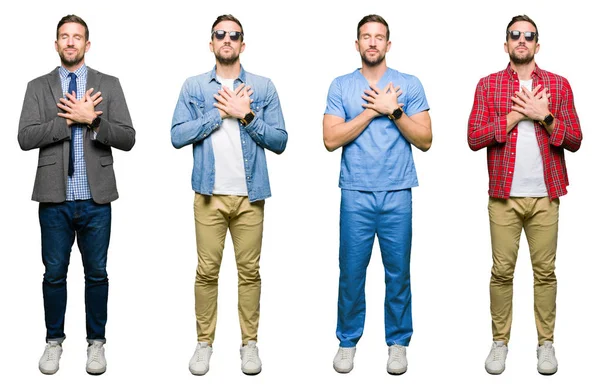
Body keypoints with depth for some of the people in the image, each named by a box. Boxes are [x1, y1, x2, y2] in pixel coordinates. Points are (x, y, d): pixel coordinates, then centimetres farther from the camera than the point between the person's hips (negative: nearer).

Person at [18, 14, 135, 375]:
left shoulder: (109, 85, 4)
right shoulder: (38, 87, 5)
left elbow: (127, 138, -4)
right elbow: (26, 138, -7)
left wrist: (91, 120, -17)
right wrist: (71, 119, -14)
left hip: (96, 199, 0)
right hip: (55, 199, 1)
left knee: (96, 273, 9)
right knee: (55, 274, 10)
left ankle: (96, 341, 24)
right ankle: (54, 340, 26)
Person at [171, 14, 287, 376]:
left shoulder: (263, 87, 5)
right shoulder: (194, 86, 6)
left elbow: (280, 141, 1)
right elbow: (178, 136, -4)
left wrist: (247, 116, -11)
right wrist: (220, 113, -10)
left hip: (251, 195, 0)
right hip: (210, 194, 0)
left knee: (249, 271, 6)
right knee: (207, 271, 4)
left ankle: (250, 342, 16)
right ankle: (204, 342, 15)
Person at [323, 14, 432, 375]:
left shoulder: (410, 85, 4)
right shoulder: (341, 86, 5)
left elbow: (425, 140, 0)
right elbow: (331, 139, -6)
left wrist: (393, 110, -11)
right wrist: (373, 110, -10)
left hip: (397, 195, 0)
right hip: (355, 195, 0)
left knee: (398, 272, 7)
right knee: (351, 271, 6)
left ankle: (398, 342, 21)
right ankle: (348, 340, 21)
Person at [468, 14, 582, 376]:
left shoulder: (559, 85, 7)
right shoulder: (488, 85, 4)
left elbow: (575, 141, 2)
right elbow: (474, 138, -5)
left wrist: (544, 116, -12)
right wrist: (516, 115, -11)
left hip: (545, 196, 1)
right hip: (504, 196, -1)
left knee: (545, 271, 5)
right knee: (502, 271, 4)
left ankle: (546, 342, 17)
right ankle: (500, 342, 15)